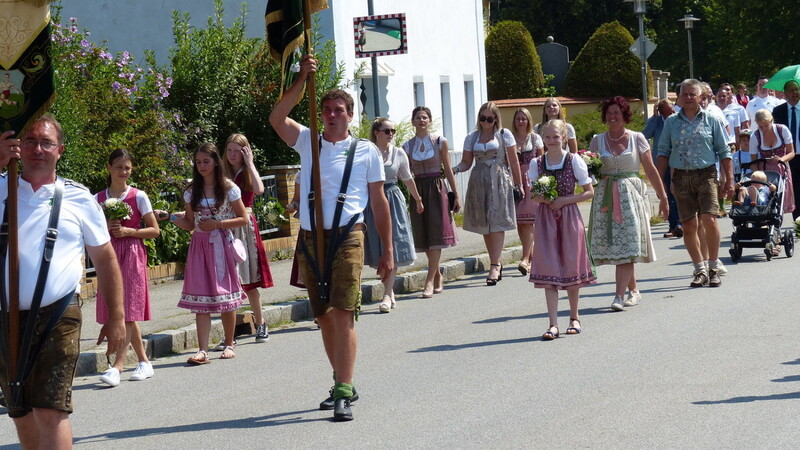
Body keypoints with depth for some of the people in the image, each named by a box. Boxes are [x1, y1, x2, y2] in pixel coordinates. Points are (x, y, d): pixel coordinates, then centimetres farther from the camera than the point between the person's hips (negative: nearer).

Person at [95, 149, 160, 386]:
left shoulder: (138, 196, 1)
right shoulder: (98, 198, 9)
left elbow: (155, 230, 0)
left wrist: (129, 231, -13)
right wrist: (105, 228, -7)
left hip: (133, 253, -4)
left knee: (128, 309, -12)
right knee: (117, 311, 6)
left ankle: (118, 366, -19)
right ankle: (144, 362, 16)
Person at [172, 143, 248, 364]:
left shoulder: (228, 188, -3)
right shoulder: (192, 190, 7)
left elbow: (243, 219, -2)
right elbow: (190, 224, 11)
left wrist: (216, 224, -13)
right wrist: (170, 217, -8)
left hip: (222, 245, -3)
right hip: (199, 246, 3)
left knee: (226, 295, 3)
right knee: (200, 298, -5)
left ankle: (229, 344, 19)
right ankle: (202, 350, -10)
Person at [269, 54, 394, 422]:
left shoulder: (366, 151, 6)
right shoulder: (308, 142, 10)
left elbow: (379, 202, 8)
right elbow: (277, 118, -7)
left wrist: (388, 250, 5)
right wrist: (302, 79, -14)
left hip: (347, 239, -3)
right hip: (310, 239, 4)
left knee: (343, 315, -13)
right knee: (324, 317, 10)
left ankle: (344, 394, -17)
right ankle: (343, 384, 23)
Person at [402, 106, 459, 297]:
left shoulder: (440, 142, 1)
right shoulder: (407, 146, 5)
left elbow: (448, 170, 3)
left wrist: (456, 195, 1)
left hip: (437, 190, -2)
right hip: (418, 190, 2)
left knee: (436, 234, -8)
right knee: (424, 236, 5)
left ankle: (430, 281, -9)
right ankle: (438, 277, 21)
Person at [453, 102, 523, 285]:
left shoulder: (504, 134, 4)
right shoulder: (472, 137, 11)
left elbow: (513, 162, 4)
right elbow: (466, 162, 9)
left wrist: (519, 184, 2)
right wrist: (455, 169, -12)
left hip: (499, 181, -3)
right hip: (479, 181, 3)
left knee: (497, 223, -11)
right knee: (484, 225, 4)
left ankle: (494, 266, -15)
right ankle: (496, 264, 14)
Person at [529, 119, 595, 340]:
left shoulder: (574, 161, -3)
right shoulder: (536, 163, 4)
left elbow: (589, 192, -2)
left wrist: (564, 200, -12)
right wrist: (540, 198, -11)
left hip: (569, 216, -2)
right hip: (545, 218, 2)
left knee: (571, 266, 5)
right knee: (548, 269, -5)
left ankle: (574, 318, 22)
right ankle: (553, 324, -6)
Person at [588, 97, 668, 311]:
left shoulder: (637, 138, 4)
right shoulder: (598, 141, 9)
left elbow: (651, 170, 5)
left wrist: (663, 197, 5)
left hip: (631, 195, -2)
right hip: (606, 196, 2)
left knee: (626, 245, -11)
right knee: (615, 244, 1)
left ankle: (620, 295, -16)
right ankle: (633, 290, 17)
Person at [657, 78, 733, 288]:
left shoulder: (711, 120, 6)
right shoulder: (671, 122, 10)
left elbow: (724, 151, 7)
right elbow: (663, 152, 11)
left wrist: (729, 179, 1)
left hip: (706, 175, -2)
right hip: (681, 177, 2)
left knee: (709, 220, -15)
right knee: (689, 226, 1)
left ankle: (713, 267, -1)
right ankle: (700, 269, 11)